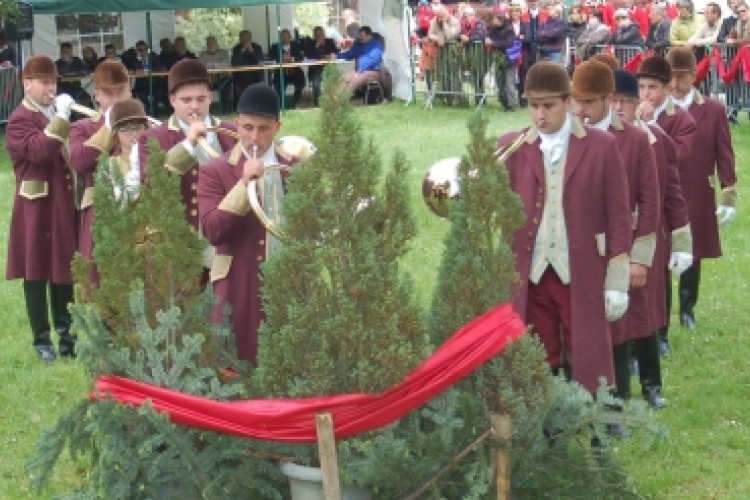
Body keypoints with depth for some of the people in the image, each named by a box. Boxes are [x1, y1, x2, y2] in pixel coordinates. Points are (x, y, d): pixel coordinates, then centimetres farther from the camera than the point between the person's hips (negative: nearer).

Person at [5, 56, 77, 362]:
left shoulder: (56, 115, 15)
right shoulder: (19, 120, -9)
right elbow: (40, 151, -27)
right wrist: (60, 118, -25)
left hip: (63, 203, 7)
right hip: (36, 207, -7)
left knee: (64, 269, 12)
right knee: (36, 271, 1)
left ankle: (65, 333, 22)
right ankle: (42, 339, 9)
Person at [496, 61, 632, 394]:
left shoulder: (601, 146, -3)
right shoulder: (511, 147, 4)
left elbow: (618, 214, -1)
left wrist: (617, 282, -2)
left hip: (582, 275, -2)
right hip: (530, 276, 2)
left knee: (586, 366, 7)